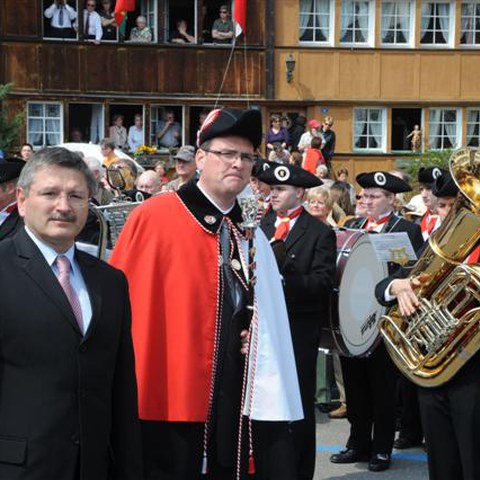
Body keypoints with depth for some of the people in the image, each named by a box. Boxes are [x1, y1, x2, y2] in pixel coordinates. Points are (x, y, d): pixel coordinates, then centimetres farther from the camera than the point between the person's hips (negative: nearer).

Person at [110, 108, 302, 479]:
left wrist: (257, 333, 2)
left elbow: (268, 321, 22)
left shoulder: (252, 237, 12)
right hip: (165, 398, -6)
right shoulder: (152, 218, -7)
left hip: (234, 403, 6)